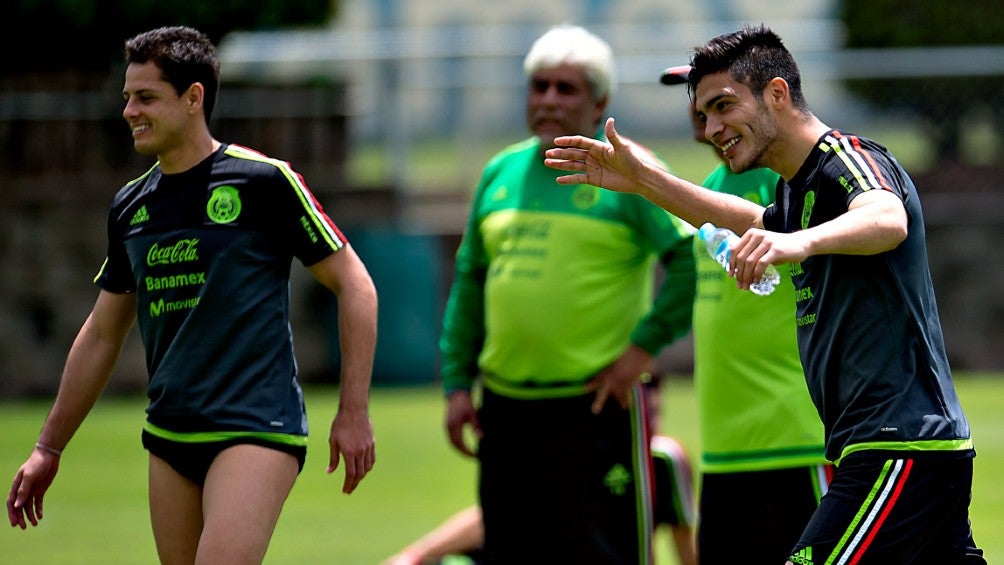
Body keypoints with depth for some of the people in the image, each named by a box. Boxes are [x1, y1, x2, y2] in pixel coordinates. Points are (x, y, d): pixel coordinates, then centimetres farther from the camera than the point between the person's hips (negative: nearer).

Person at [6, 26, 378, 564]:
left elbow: (354, 285, -3)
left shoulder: (264, 181, -7)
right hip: (169, 438, 7)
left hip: (256, 430, -7)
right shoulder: (130, 207, 11)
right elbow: (102, 335, 21)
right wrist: (48, 448, 21)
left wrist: (354, 411, -8)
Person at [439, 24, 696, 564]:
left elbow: (695, 254, -12)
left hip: (594, 406, -6)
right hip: (505, 407, 6)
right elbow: (469, 282, 17)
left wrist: (644, 346, -14)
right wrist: (458, 383, 11)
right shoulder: (501, 173, 12)